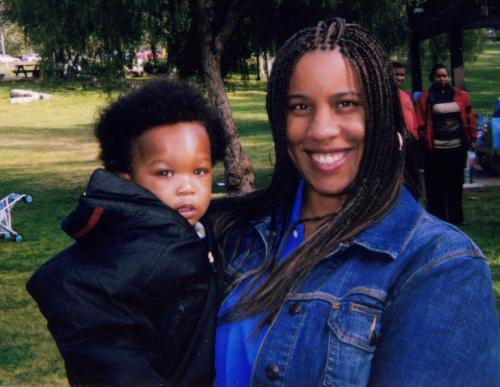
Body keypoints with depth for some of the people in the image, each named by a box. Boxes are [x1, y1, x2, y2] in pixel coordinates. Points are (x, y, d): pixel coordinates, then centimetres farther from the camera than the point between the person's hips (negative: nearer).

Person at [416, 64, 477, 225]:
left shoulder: (460, 96, 8)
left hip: (457, 147, 2)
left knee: (455, 184, 10)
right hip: (435, 150, -2)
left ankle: (456, 218, 20)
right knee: (436, 187, 1)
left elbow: (470, 118, 8)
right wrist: (425, 142, -10)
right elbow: (421, 124, -3)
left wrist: (472, 138, 3)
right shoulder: (426, 98, 1)